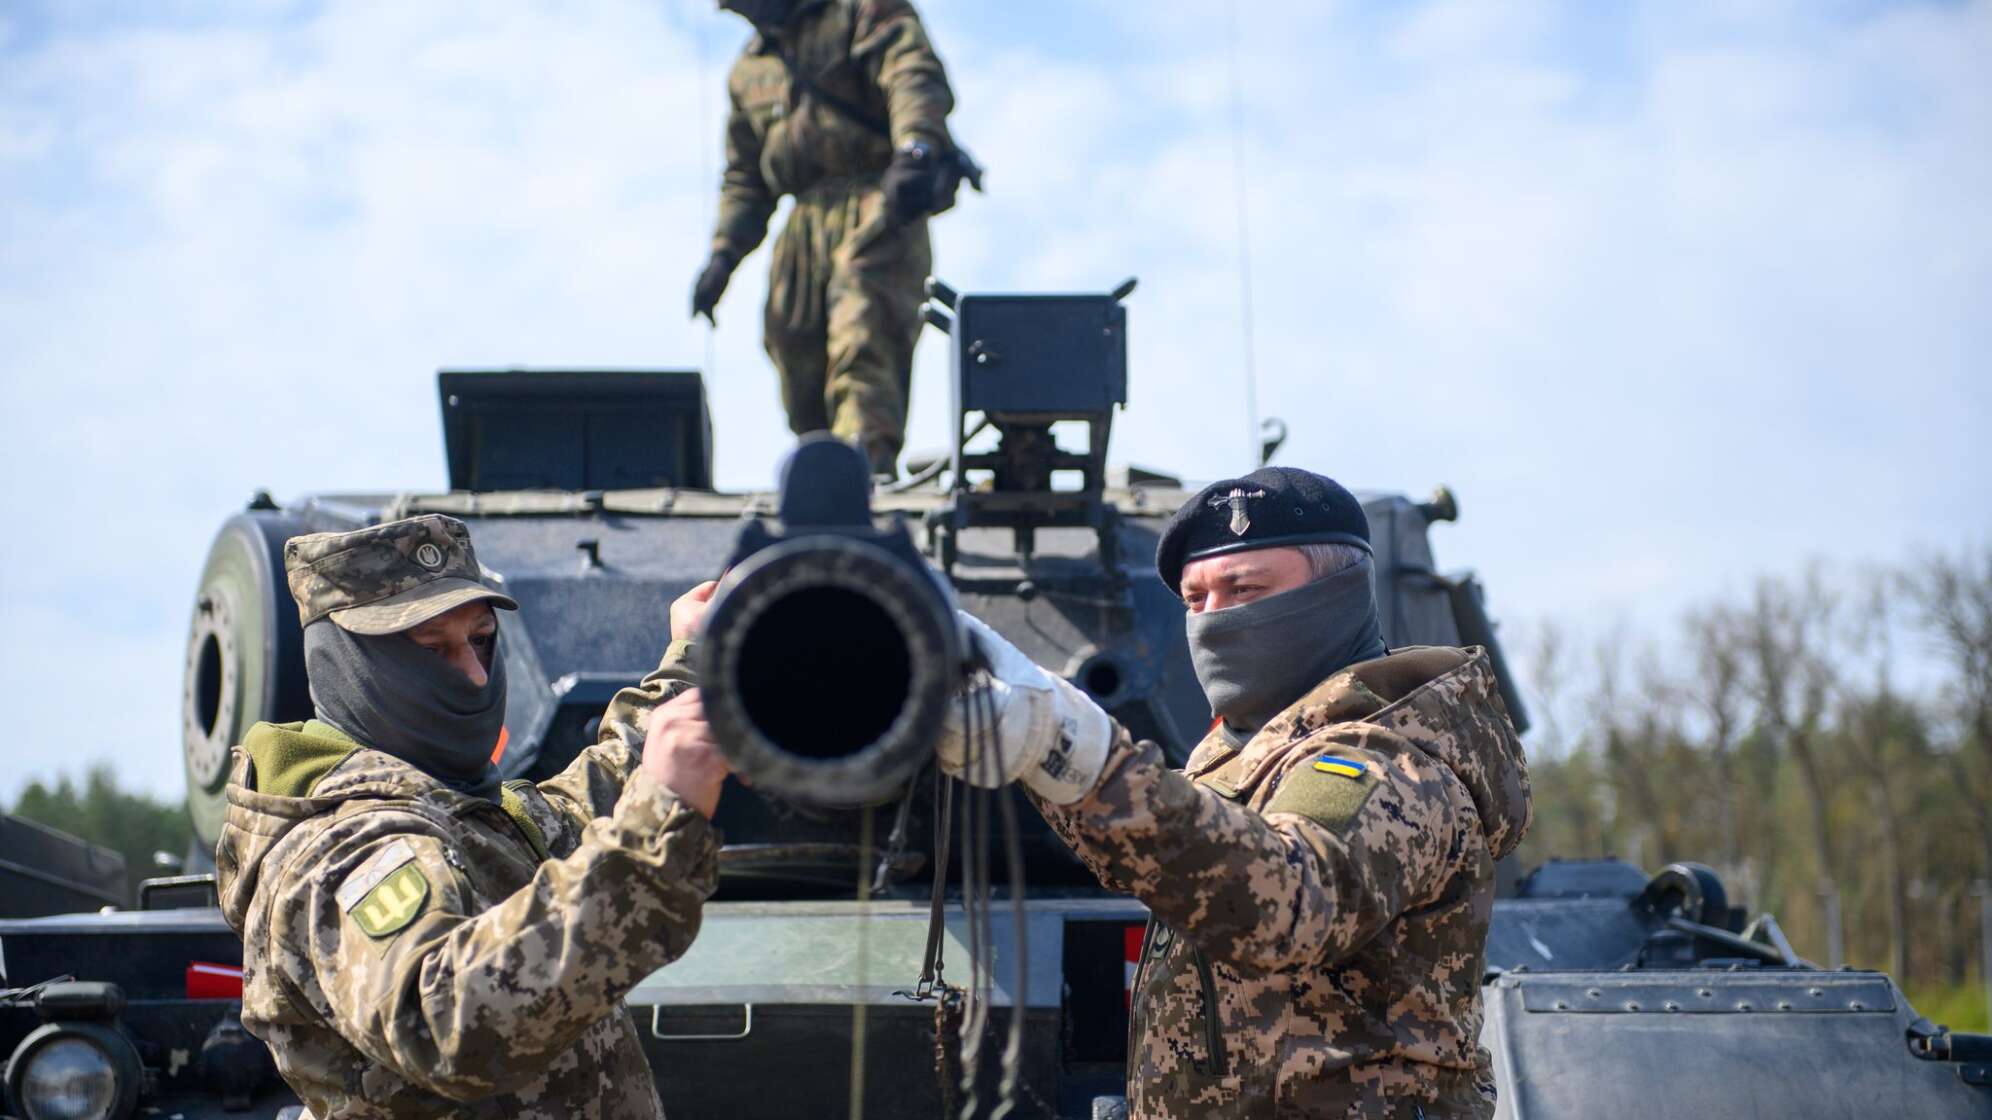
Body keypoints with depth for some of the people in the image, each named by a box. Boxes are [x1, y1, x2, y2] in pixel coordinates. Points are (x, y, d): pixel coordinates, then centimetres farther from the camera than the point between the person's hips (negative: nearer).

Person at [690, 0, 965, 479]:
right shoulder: (750, 69, 25)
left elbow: (918, 79, -12)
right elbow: (745, 177, 28)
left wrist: (914, 152, -31)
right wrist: (723, 254, 12)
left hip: (876, 210, -7)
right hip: (806, 224, 7)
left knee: (863, 348, -25)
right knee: (802, 379, -1)